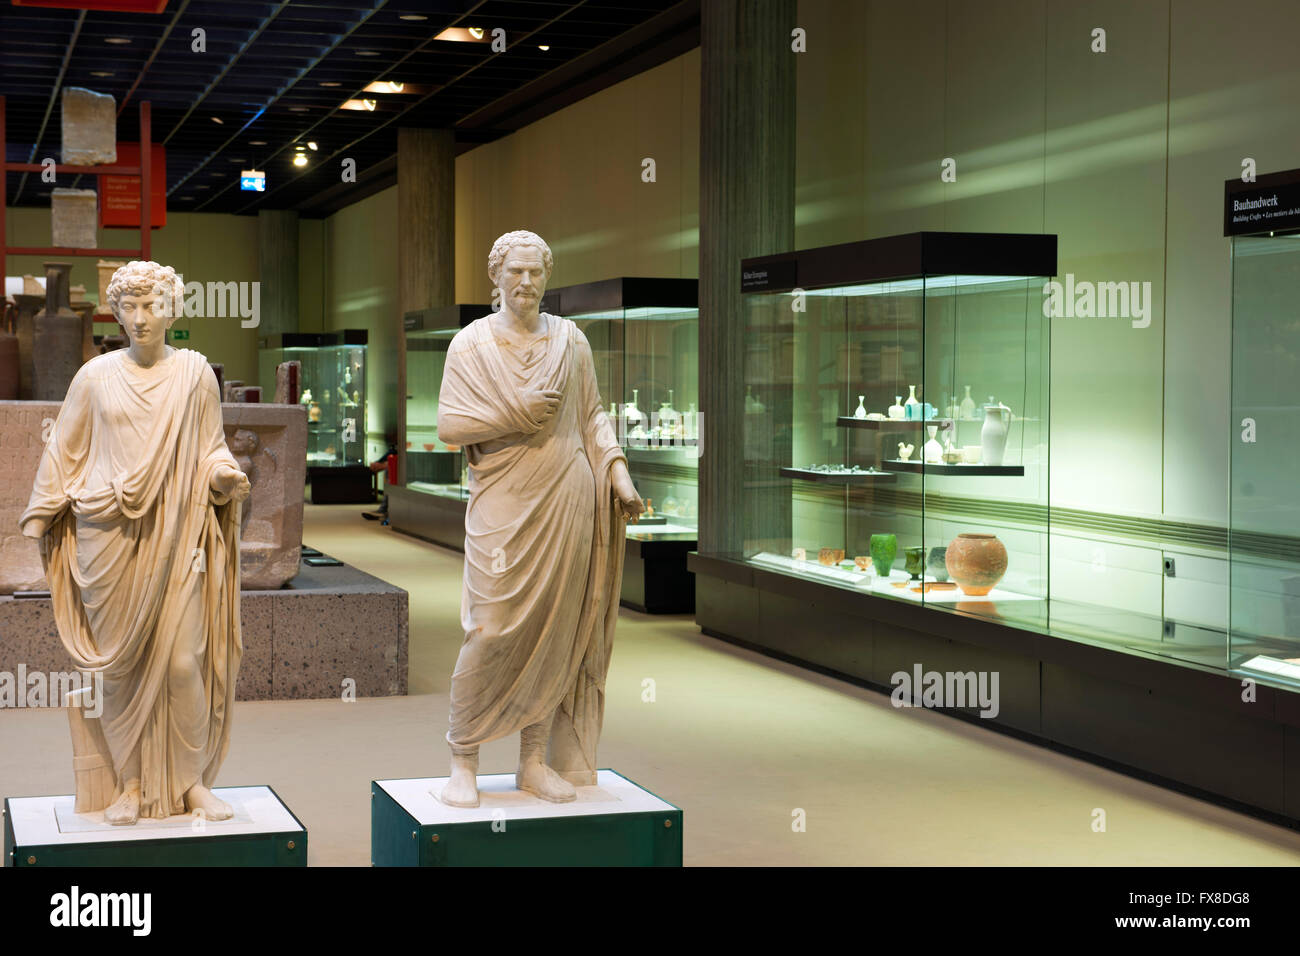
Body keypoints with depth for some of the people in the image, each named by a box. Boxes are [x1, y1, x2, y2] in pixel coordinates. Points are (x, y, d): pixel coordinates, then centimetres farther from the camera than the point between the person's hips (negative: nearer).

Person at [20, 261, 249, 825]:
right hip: (109, 538, 1)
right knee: (122, 664, 2)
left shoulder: (195, 373, 6)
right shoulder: (97, 376, 6)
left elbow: (211, 448, 11)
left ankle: (192, 780, 10)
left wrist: (227, 478, -9)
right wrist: (41, 515, 13)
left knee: (185, 661, -5)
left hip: (175, 536, 0)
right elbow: (65, 450, 14)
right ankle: (131, 784, 13)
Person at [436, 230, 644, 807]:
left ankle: (535, 761, 14)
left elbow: (593, 415, 12)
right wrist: (516, 414, -11)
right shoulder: (472, 343, 1)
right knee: (493, 633, -8)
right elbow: (449, 423, -4)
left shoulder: (570, 341, 10)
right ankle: (463, 763, 4)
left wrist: (618, 474, 0)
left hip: (565, 500, 3)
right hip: (503, 501, -3)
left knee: (554, 630, 4)